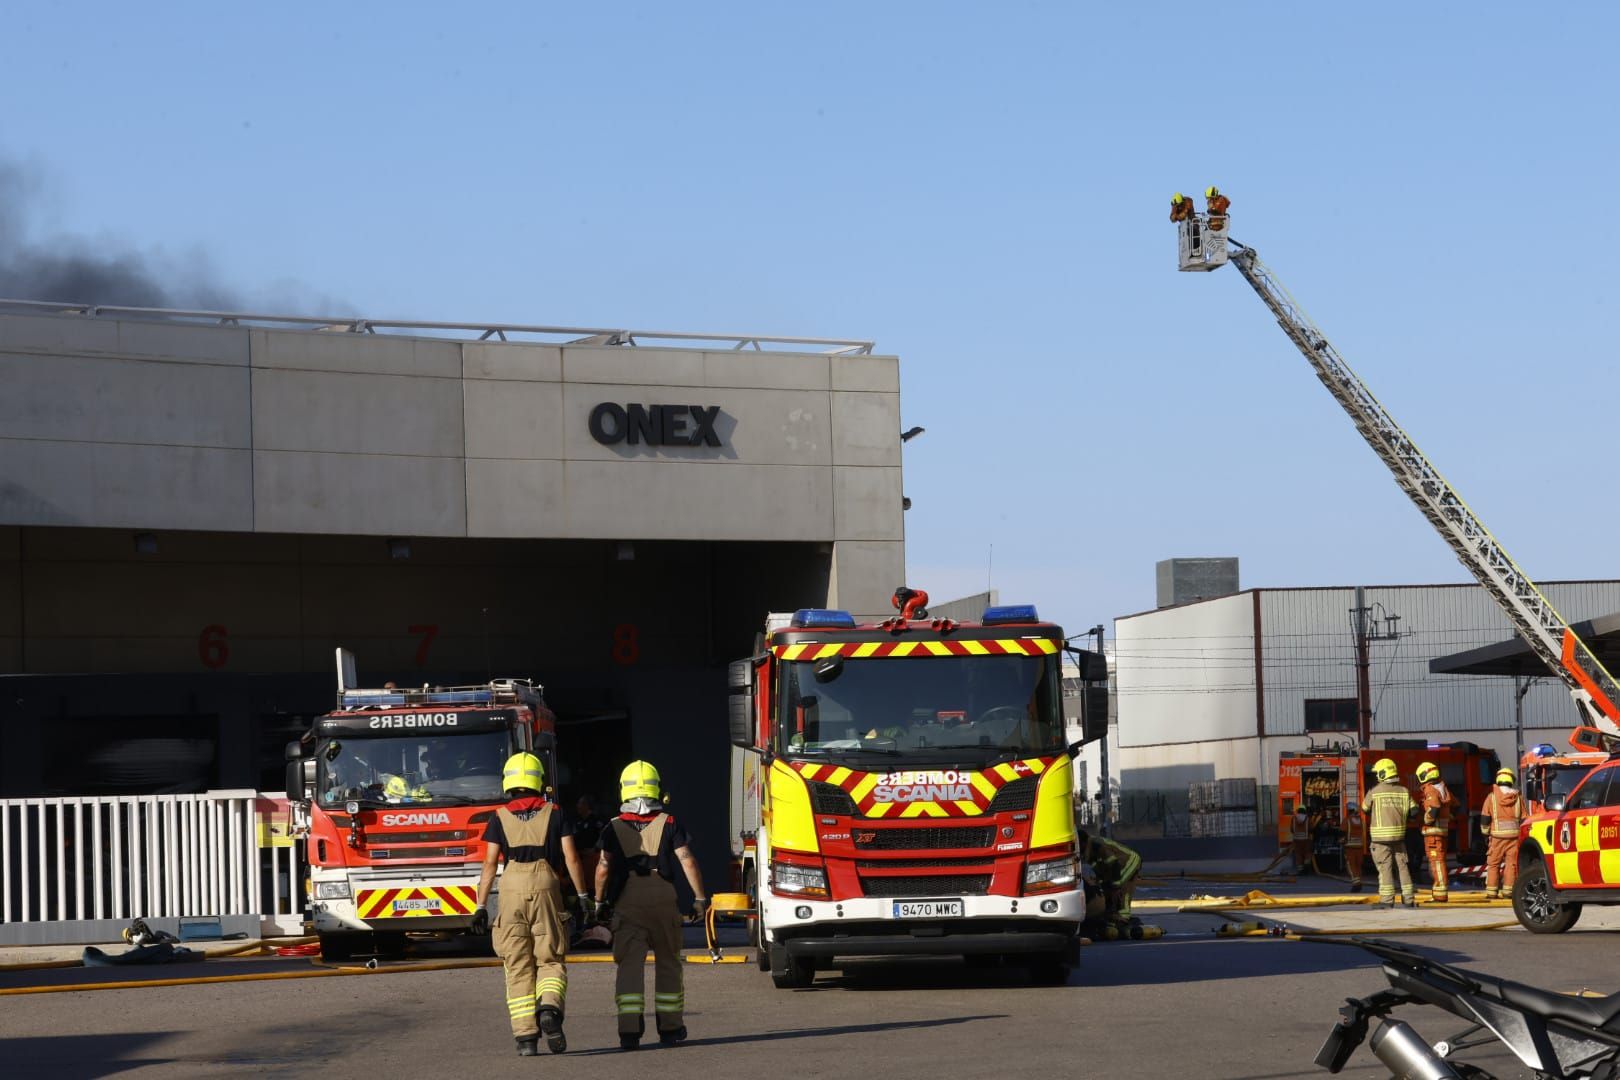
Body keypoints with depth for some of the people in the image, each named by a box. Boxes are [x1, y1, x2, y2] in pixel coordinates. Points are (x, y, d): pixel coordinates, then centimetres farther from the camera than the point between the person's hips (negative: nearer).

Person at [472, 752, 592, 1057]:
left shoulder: (500, 818, 10)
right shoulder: (554, 814, 10)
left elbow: (490, 863, 4)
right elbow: (570, 857, 3)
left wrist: (481, 906, 5)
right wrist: (583, 895, 7)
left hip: (511, 886, 0)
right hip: (545, 885, 0)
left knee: (518, 967, 5)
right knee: (550, 961, 8)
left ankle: (526, 1036, -2)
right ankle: (549, 1009, -22)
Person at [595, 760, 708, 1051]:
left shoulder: (614, 828, 3)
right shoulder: (668, 824, 2)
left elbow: (603, 868, -2)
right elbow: (686, 861, -5)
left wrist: (599, 902, 8)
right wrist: (699, 897, 0)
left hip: (626, 901, 0)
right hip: (663, 899, 0)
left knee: (629, 965, 0)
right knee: (668, 963, 14)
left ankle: (629, 1030, -11)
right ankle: (670, 1027, 19)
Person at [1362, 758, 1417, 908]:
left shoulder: (1374, 791, -6)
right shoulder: (1403, 791, 3)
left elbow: (1365, 809, 7)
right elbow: (1414, 810, 2)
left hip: (1381, 835, -4)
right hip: (1399, 834, 4)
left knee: (1385, 868, -1)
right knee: (1402, 867, 10)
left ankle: (1387, 900, -4)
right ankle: (1408, 899, 10)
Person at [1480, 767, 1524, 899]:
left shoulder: (1492, 797, -1)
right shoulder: (1518, 797, 3)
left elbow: (1484, 818, 0)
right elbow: (1523, 818, 6)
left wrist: (1486, 832, 12)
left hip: (1498, 835, -1)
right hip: (1514, 834, 1)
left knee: (1493, 863, 4)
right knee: (1511, 863, 4)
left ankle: (1491, 891, 0)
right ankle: (1508, 890, -1)